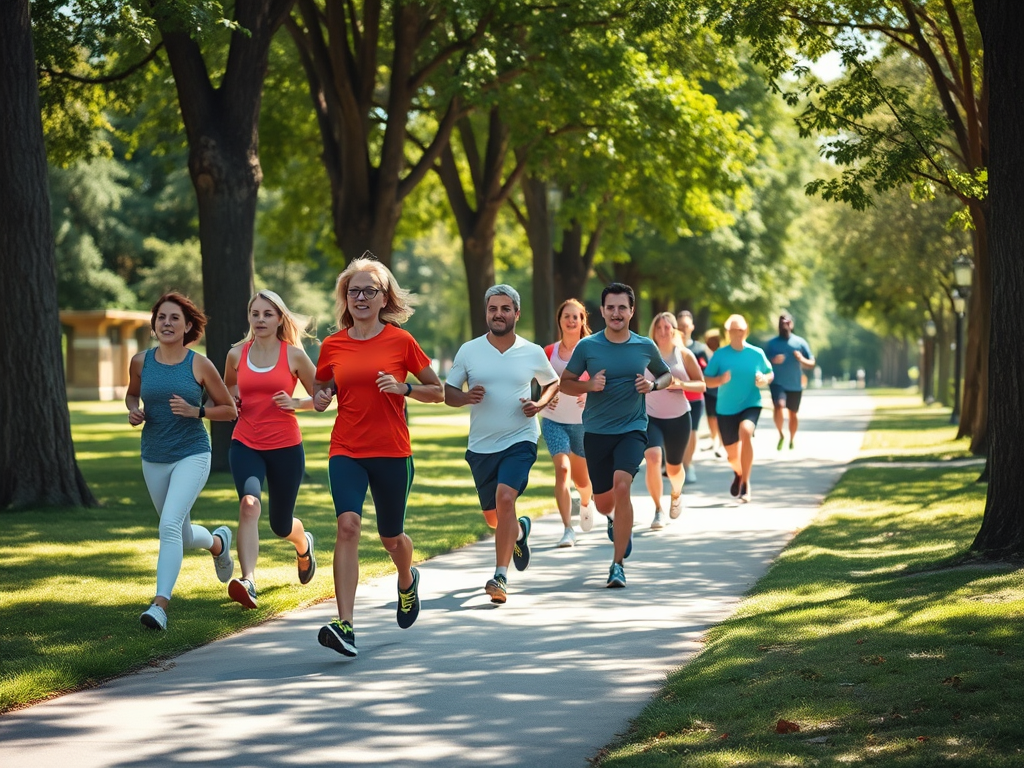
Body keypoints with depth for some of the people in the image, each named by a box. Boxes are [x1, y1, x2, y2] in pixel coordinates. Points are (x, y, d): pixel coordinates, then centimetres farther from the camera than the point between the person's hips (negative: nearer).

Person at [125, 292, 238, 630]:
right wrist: (133, 411, -2)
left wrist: (196, 411, -17)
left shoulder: (200, 365, -9)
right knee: (183, 537, 17)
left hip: (192, 454, -5)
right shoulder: (141, 362, 0)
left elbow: (229, 410, -1)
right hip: (154, 459, 5)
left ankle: (160, 603, -24)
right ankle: (219, 542, 52)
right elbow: (132, 394, 20)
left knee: (170, 524, -24)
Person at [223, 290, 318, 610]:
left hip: (285, 447, -1)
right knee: (249, 504, -28)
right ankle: (248, 582, -38)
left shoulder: (294, 355, -3)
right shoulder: (236, 354, 4)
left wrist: (296, 403, -13)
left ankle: (304, 544, 51)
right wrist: (231, 402, 3)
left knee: (281, 524, 12)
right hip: (245, 445, 1)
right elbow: (227, 388, 25)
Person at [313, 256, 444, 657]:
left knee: (391, 536, 12)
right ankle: (344, 626, -27)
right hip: (346, 451, 1)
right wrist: (320, 398, -3)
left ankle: (407, 580, 50)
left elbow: (437, 391, 5)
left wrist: (403, 387, -13)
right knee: (347, 524, -20)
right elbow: (322, 388, 20)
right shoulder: (332, 345, 4)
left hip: (392, 452, -1)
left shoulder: (400, 341, -2)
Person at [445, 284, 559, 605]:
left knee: (505, 498, -25)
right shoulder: (468, 351, 0)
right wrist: (466, 397, -18)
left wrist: (540, 403, -5)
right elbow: (447, 392, 5)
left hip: (520, 440, -3)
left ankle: (501, 576, -22)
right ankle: (520, 531, 50)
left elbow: (552, 382, 16)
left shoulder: (533, 353, 0)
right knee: (493, 517, 13)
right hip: (481, 445, 3)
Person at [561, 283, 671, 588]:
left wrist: (653, 385, -4)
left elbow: (666, 374, 19)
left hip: (632, 429, -1)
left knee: (621, 486, -23)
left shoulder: (646, 347, 2)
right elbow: (564, 383, 5)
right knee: (603, 502, 8)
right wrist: (589, 385, -14)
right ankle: (616, 520, 49)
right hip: (596, 432, 1)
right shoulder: (587, 346, -1)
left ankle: (618, 564, -16)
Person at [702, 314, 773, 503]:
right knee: (732, 455, 9)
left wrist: (765, 380, -12)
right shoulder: (720, 354, -4)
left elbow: (770, 373, 10)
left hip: (751, 405, -2)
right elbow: (705, 380, -3)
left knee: (745, 431, -33)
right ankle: (738, 473, 49)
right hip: (726, 409, 2)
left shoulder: (756, 353, -3)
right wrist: (720, 380, -23)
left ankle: (745, 482, -23)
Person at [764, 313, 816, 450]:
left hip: (795, 386, 2)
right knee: (778, 406, -26)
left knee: (793, 413, 13)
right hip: (778, 383, -2)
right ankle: (781, 435, -6)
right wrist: (772, 361, -18)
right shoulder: (771, 344, 2)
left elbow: (811, 364, 3)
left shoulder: (800, 342, 2)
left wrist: (802, 359, -19)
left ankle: (792, 440, 34)